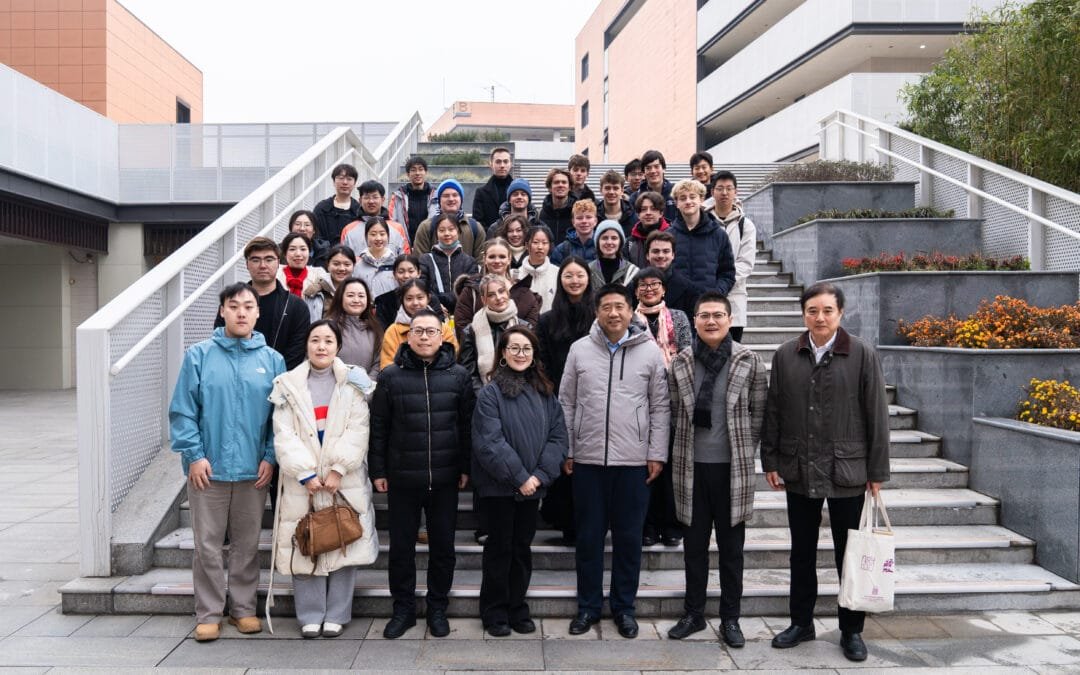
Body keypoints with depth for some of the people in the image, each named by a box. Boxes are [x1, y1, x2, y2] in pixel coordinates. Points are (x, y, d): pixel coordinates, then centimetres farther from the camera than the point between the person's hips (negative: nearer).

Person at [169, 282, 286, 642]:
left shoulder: (272, 360, 2)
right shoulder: (199, 355, -2)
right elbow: (183, 410, -3)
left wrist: (270, 457, -4)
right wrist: (194, 455, -9)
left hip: (254, 470, 1)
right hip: (209, 467, -1)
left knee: (247, 543, 12)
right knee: (208, 545, 7)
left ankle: (243, 607, 26)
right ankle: (208, 613, 19)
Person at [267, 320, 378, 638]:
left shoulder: (354, 383, 4)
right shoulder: (288, 385, 6)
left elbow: (357, 432, -5)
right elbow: (284, 436, -2)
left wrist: (338, 470, -13)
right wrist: (305, 474, -11)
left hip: (344, 480, 0)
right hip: (302, 481, 1)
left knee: (343, 545, 2)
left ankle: (336, 615, 15)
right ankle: (310, 616, 16)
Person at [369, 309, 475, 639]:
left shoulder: (458, 375, 0)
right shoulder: (390, 375, -1)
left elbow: (467, 424, 4)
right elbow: (379, 427, 1)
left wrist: (466, 467, 2)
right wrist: (378, 470, -1)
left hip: (445, 478, 1)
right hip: (402, 478, 0)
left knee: (443, 546, 11)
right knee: (401, 547, 10)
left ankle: (437, 608, 27)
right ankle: (403, 608, 26)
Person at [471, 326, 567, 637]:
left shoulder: (545, 392, 5)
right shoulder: (490, 393, -10)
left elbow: (558, 434, 0)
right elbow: (490, 442, -16)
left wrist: (540, 475, -11)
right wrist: (519, 477, -16)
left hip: (532, 485, 4)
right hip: (499, 485, -4)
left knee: (522, 547, 13)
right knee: (499, 547, 7)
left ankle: (518, 608, 27)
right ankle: (495, 611, 21)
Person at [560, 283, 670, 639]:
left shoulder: (650, 351, -1)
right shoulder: (580, 349, 2)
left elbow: (661, 407, 2)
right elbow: (566, 403, 6)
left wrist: (657, 454, -2)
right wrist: (566, 451, 2)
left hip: (634, 461, 0)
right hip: (587, 459, 1)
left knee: (628, 537, 9)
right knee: (588, 536, 9)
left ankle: (623, 606, 24)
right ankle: (588, 606, 23)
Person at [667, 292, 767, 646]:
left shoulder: (749, 361, -4)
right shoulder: (680, 362, 1)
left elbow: (759, 412, 2)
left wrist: (743, 449, 0)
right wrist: (691, 442, 6)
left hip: (732, 467, -1)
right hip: (691, 465, 2)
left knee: (731, 546, 9)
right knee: (694, 544, 12)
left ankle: (730, 618, 22)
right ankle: (694, 613, 26)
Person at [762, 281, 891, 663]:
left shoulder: (863, 356, -6)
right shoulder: (785, 356, 1)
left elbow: (877, 416, -4)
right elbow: (773, 412, 5)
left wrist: (877, 472, -5)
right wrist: (770, 461, 3)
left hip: (847, 471, -2)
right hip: (798, 471, 3)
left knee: (849, 554, 10)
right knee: (802, 553, 14)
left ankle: (852, 630, 25)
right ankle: (801, 623, 29)